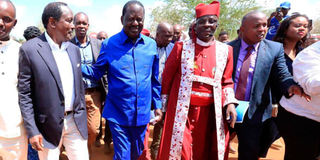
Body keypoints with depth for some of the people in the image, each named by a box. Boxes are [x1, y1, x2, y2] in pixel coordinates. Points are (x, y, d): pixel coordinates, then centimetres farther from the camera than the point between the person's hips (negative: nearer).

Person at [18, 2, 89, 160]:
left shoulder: (74, 49, 5)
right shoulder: (29, 49, -11)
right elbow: (24, 94, -9)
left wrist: (82, 117, 12)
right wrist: (32, 131, -11)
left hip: (76, 122, 4)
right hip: (48, 125, -4)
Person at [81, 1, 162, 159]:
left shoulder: (151, 45, 1)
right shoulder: (109, 44, -7)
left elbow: (155, 79, 8)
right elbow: (96, 72, 1)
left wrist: (157, 105, 9)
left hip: (142, 113, 4)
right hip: (118, 114, -3)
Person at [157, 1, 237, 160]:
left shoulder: (225, 50, 5)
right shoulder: (181, 47, -1)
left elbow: (227, 82, 9)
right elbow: (167, 77, 4)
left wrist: (230, 103, -5)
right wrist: (164, 103, 7)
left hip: (210, 111, 3)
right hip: (182, 109, -2)